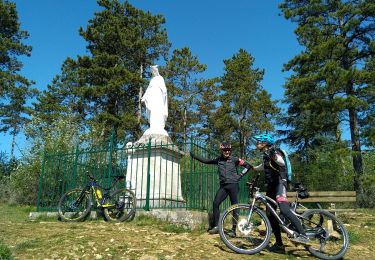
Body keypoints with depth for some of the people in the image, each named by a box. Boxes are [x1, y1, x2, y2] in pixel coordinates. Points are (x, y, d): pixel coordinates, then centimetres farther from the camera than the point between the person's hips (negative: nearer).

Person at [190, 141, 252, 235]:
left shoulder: (235, 160, 1)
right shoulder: (219, 160, 10)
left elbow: (248, 165, 4)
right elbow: (206, 161, 18)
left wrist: (240, 175, -2)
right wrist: (194, 156, 16)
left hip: (233, 185, -3)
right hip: (223, 186, 3)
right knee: (215, 203, -11)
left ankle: (234, 229, 7)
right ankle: (216, 226, -3)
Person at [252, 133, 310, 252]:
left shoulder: (273, 152, -8)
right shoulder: (265, 155, 19)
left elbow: (282, 162, -30)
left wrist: (274, 157, -49)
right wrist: (252, 168, 50)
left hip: (279, 183, -9)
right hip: (271, 185, 9)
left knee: (284, 209, -29)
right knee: (270, 214, 6)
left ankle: (303, 235, -29)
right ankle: (279, 244, 11)